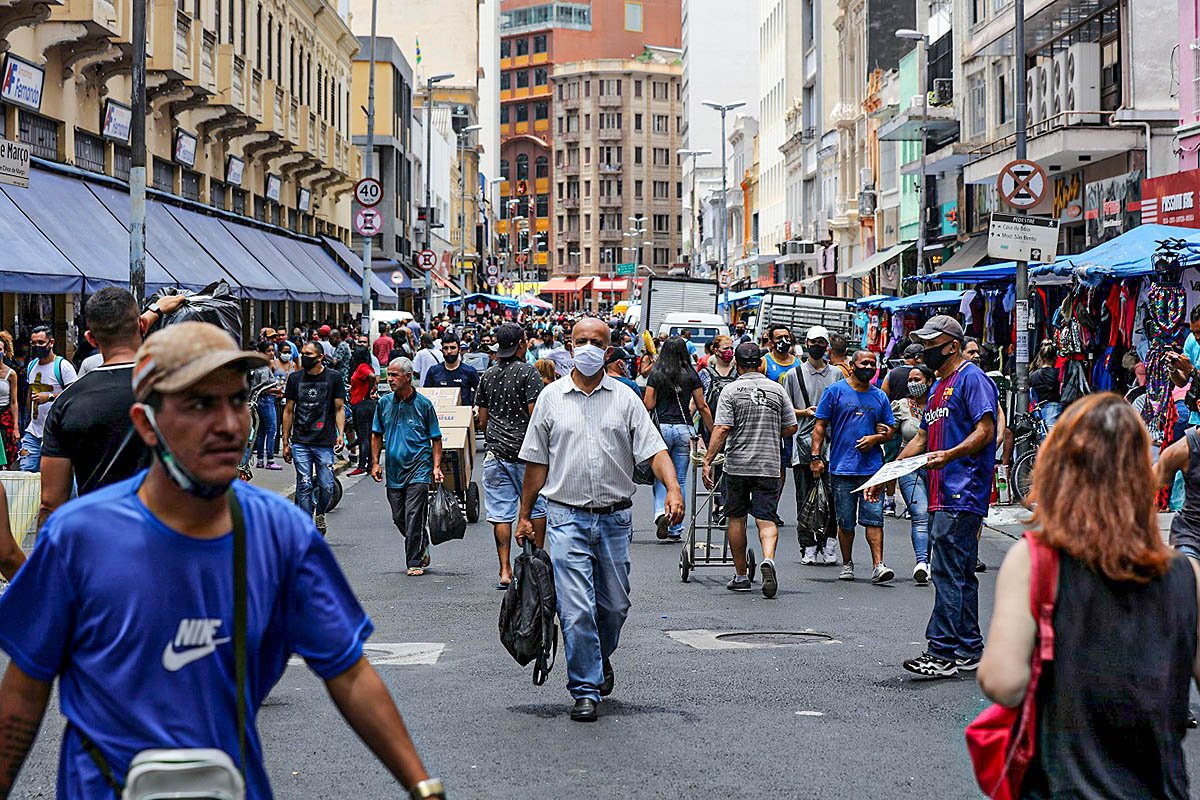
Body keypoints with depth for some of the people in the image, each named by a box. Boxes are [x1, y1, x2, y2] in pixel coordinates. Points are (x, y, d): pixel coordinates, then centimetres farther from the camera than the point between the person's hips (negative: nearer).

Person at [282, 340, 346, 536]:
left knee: (327, 487, -4)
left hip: (325, 442, -1)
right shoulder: (295, 378, 8)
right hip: (300, 442, 1)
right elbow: (288, 411, 13)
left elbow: (339, 408, 6)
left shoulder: (333, 377, 3)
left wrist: (341, 434, -9)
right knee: (304, 486, -3)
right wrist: (285, 443, 10)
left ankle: (320, 514, 24)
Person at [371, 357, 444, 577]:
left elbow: (436, 439, 3)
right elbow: (377, 435, 16)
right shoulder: (384, 403, 7)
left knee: (414, 516, -10)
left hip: (418, 468, -4)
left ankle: (415, 562, -4)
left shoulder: (423, 404, -2)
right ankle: (422, 545, 31)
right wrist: (375, 463, 8)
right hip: (394, 469, 4)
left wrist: (436, 466, -5)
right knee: (399, 517, 8)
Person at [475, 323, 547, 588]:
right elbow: (535, 415, -14)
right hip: (525, 452, -4)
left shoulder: (487, 375, 8)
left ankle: (505, 570, 2)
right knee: (536, 507, 12)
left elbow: (482, 420, 11)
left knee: (500, 514, 3)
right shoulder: (528, 373, -9)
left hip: (495, 451, 4)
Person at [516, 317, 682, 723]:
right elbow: (536, 462, 8)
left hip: (615, 518, 2)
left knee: (614, 605, 11)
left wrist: (673, 490, -21)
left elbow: (654, 449, -4)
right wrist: (525, 516, 8)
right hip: (567, 518, -1)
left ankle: (600, 658, 39)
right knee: (576, 610, -9)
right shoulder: (551, 397, 4)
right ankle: (585, 690, -2)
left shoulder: (625, 399, 4)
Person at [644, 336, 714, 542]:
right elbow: (702, 407, 3)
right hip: (684, 429, 1)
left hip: (662, 427, -1)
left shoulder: (655, 374, -1)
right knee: (680, 479, 8)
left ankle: (661, 512, -17)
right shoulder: (691, 375, 1)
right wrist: (712, 431, 10)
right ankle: (676, 530, 9)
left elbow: (649, 405, -4)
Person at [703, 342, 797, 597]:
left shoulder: (731, 390, -4)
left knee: (736, 518, 11)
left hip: (737, 465, -1)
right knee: (766, 518, -1)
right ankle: (768, 559, -28)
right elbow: (791, 428, 8)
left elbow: (722, 429, -13)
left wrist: (708, 461, -11)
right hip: (769, 466, 1)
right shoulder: (777, 390, 5)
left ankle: (741, 575, 17)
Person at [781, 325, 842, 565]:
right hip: (803, 440, 0)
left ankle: (828, 542, 2)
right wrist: (804, 412, -8)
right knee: (805, 498, 0)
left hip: (831, 443, 0)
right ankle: (808, 547, 6)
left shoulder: (837, 374, 14)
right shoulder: (794, 375, 10)